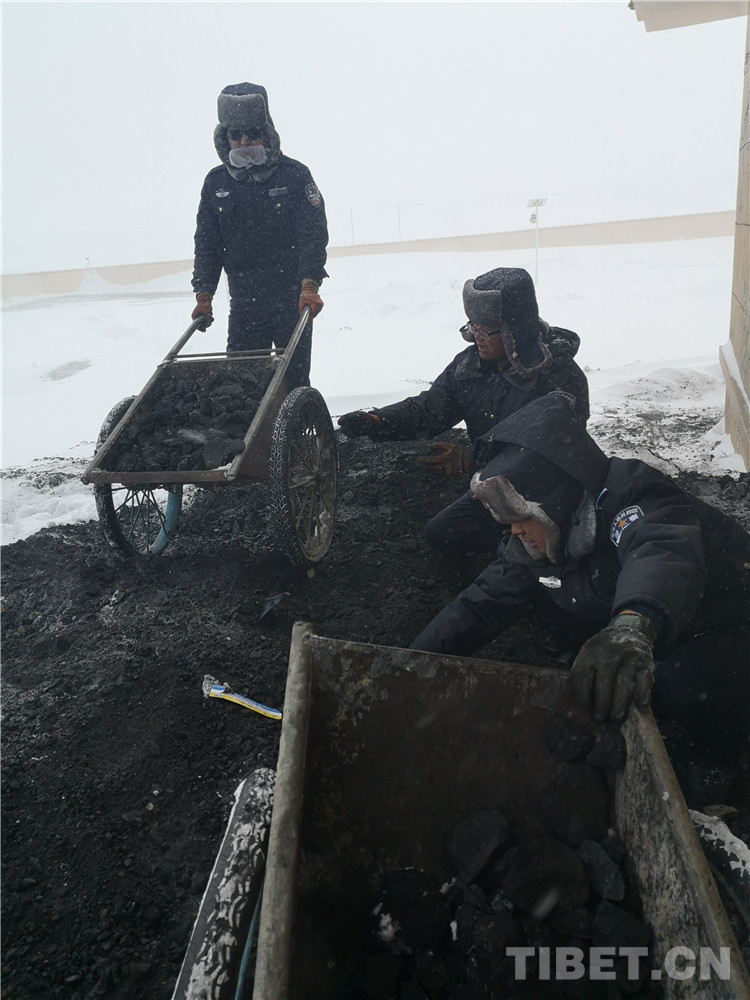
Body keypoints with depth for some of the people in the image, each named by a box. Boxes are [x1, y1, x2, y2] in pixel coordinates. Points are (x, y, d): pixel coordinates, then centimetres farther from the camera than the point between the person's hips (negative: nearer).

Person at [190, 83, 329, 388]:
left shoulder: (294, 175, -2)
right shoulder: (215, 183, 8)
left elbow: (314, 233, -8)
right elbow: (206, 243, 11)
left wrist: (309, 285, -20)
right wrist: (203, 294, 3)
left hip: (293, 300, -3)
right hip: (243, 303, 3)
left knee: (294, 377, 3)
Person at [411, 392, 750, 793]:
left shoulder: (633, 498, -30)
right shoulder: (532, 541, -7)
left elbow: (662, 553, -52)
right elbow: (482, 604, -7)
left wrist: (633, 626, -73)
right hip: (657, 640, 7)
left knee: (681, 688, -33)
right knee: (542, 589, -2)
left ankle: (717, 768, -1)